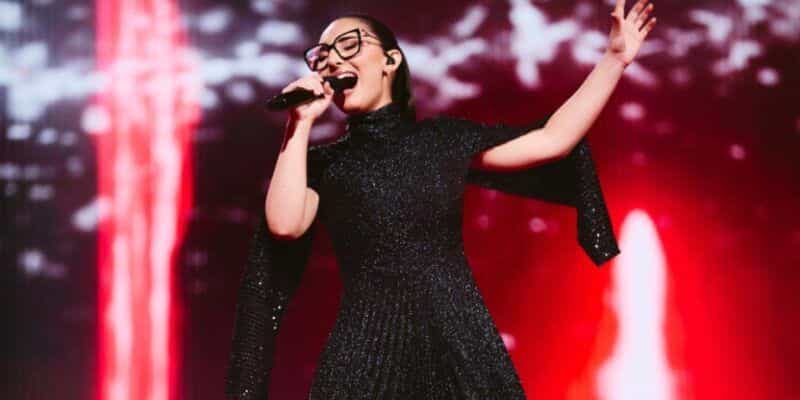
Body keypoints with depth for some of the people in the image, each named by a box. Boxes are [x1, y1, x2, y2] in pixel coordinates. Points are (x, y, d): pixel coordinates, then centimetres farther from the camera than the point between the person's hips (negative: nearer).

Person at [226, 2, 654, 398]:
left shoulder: (444, 139, 10)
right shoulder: (323, 162, 9)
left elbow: (551, 141, 7)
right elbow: (284, 225, -10)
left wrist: (615, 59, 6)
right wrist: (300, 125, -5)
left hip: (460, 342, 1)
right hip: (367, 351, -1)